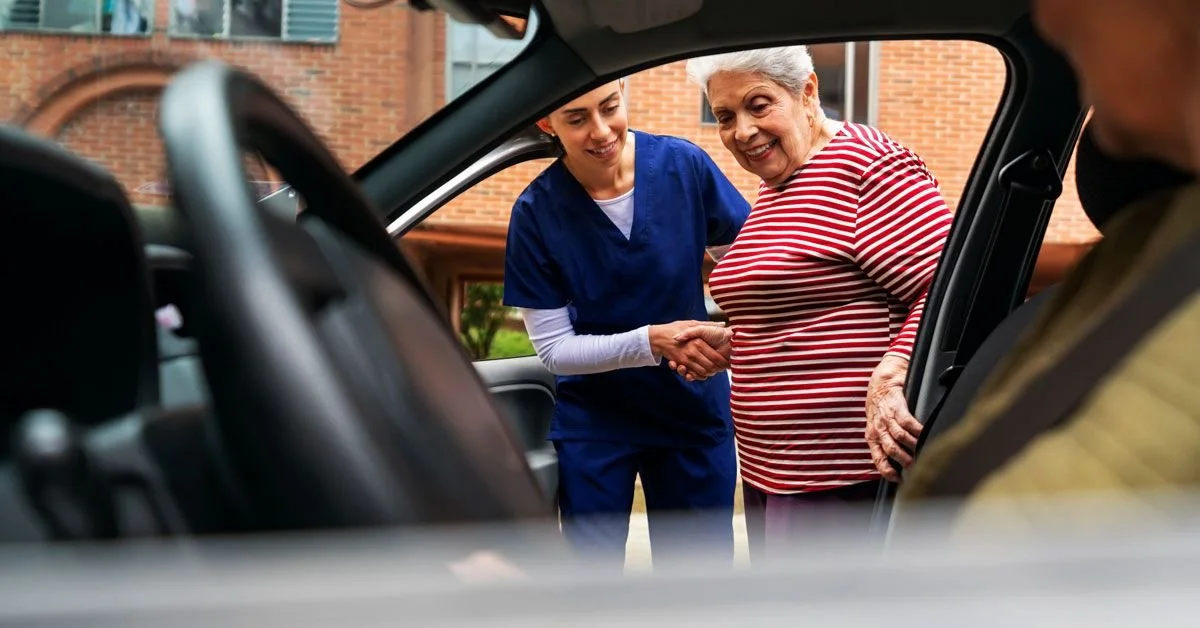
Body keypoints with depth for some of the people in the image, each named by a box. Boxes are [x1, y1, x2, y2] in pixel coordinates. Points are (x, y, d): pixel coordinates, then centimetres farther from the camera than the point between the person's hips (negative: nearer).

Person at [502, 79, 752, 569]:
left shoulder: (684, 166, -14)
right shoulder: (538, 211, -15)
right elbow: (553, 348, -12)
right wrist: (654, 342, -26)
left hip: (695, 410, 1)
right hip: (592, 421, -1)